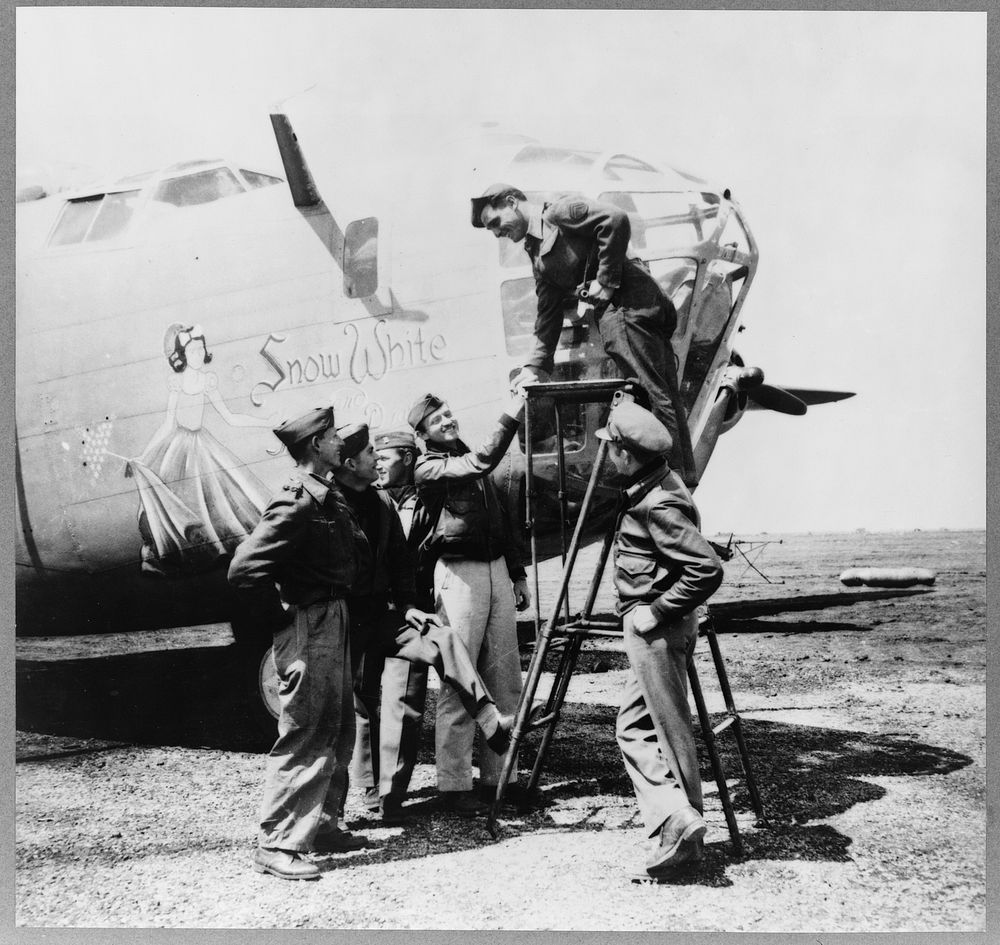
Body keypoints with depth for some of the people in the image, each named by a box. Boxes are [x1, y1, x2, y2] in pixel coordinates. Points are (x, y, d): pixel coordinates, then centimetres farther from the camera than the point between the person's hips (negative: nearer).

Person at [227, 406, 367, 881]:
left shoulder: (330, 498, 11)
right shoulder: (296, 503, -18)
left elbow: (354, 555, 24)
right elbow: (245, 569, -25)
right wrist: (280, 621, -16)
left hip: (333, 623, 10)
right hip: (308, 628, -10)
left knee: (338, 731, 16)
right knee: (305, 735, -7)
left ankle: (321, 825, 26)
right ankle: (277, 844, -2)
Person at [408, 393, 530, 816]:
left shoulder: (470, 462, 20)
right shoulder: (427, 468, -3)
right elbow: (481, 462, -20)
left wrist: (517, 574, 20)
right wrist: (512, 415, -23)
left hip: (496, 568, 7)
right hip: (458, 572, -7)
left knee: (505, 679, 6)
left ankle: (499, 775, 13)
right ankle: (454, 784, -3)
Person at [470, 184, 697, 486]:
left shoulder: (559, 213, -1)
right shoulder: (537, 254, 24)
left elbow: (616, 218, -15)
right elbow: (548, 314, 22)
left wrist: (606, 280, -14)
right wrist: (535, 367, 14)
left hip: (628, 301, -9)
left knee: (651, 394, -9)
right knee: (664, 396, 9)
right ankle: (685, 479, 13)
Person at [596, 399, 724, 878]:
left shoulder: (660, 505, -21)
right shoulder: (651, 487, 9)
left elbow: (708, 570, -27)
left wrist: (657, 611, -20)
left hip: (657, 628, -10)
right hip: (648, 627, 10)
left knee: (671, 730, -2)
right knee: (633, 726, 10)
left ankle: (680, 822, 6)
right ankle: (676, 820, 8)